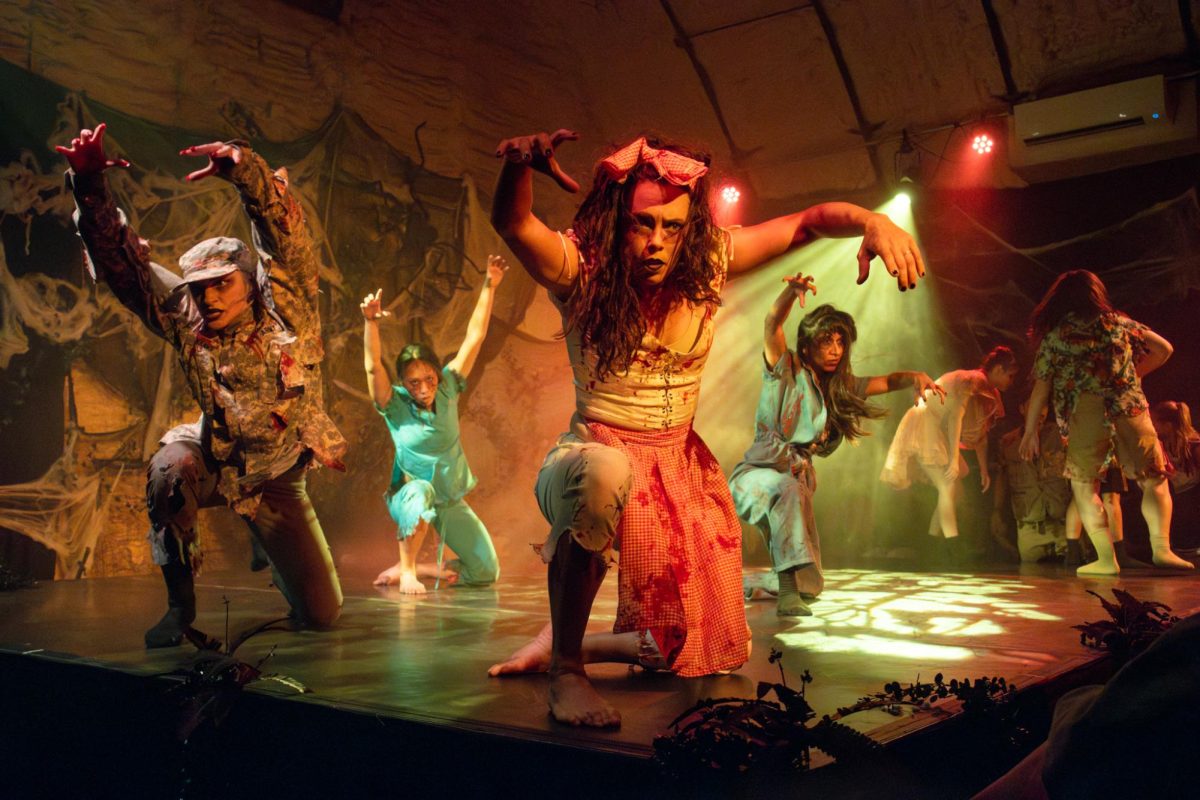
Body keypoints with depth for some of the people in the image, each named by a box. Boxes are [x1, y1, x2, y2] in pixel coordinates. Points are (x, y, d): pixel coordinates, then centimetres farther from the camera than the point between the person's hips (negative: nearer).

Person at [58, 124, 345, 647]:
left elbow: (285, 233, -30)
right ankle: (180, 601, -15)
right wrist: (89, 185, -28)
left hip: (277, 480, 0)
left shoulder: (286, 310, -17)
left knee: (321, 614, 0)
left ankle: (275, 552, 38)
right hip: (214, 463, 0)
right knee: (170, 470, -39)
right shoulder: (185, 324, -13)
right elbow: (123, 260, -16)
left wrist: (241, 167, -45)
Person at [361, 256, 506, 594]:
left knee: (486, 572, 1)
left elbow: (474, 338, -11)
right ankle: (406, 571, -23)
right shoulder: (395, 405, -14)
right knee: (420, 490, -42)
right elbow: (373, 366, -32)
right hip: (409, 497, -4)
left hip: (451, 500, 4)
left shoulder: (447, 390, -8)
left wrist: (489, 288, -16)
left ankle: (414, 568, 18)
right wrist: (370, 323, -46)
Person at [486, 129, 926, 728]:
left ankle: (562, 641, 28)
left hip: (681, 467, 5)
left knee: (704, 651, 7)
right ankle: (565, 670, -24)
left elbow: (809, 221, -8)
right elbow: (512, 223, -36)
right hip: (593, 454, -4)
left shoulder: (708, 263, -8)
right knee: (605, 473, -44)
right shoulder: (582, 269, -17)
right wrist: (520, 163, -57)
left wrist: (873, 222, -28)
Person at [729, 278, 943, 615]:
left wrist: (917, 378, -17)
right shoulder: (785, 371, -5)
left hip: (797, 481, 6)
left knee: (811, 586, -4)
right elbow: (772, 324, -21)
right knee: (788, 488, -41)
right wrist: (792, 291, -41)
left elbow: (887, 381, 6)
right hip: (756, 473, -6)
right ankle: (787, 594, -43)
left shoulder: (840, 388, 11)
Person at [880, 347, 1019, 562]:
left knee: (952, 490, 7)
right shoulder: (972, 381, -18)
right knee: (948, 486, -16)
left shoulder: (989, 393, 13)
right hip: (925, 427, -10)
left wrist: (984, 470, 15)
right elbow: (955, 416, -26)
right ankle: (953, 548, -18)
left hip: (940, 434, 10)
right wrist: (954, 459, -30)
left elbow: (980, 432, 17)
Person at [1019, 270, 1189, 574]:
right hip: (1130, 408, 2)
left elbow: (1041, 387, 6)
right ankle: (1161, 547, -6)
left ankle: (1106, 557, -2)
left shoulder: (1053, 334, 9)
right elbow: (1163, 349, 14)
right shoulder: (1118, 322, 15)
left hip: (1085, 413, -1)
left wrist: (1030, 431, 12)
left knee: (1083, 484, 10)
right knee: (1155, 480, 12)